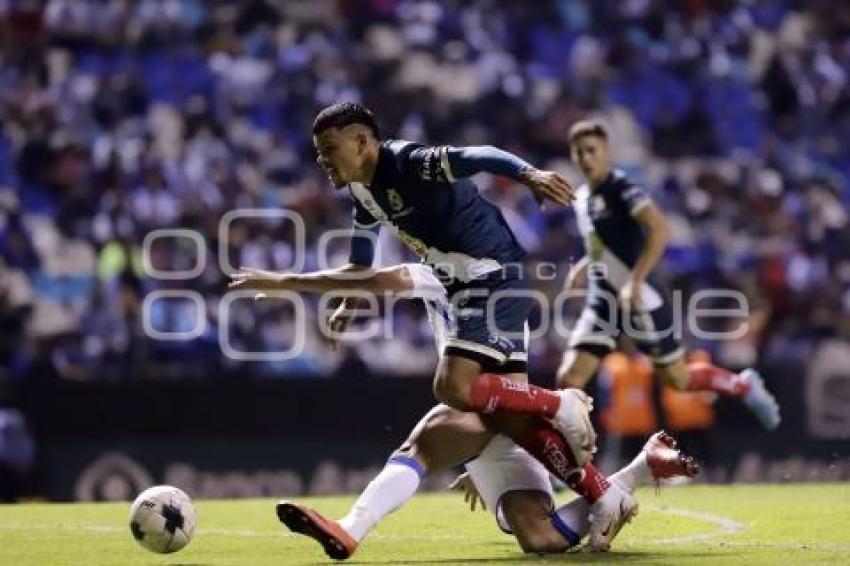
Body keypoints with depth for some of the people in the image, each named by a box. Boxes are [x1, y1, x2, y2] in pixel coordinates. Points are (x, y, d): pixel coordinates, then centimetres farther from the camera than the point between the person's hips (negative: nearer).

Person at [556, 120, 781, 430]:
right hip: (601, 301, 7)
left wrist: (635, 282, -32)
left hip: (640, 299, -7)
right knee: (569, 378, -8)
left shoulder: (623, 190, -14)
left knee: (678, 379, 5)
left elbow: (659, 231, -28)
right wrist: (582, 266, 13)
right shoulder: (582, 197, 11)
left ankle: (743, 386, 30)